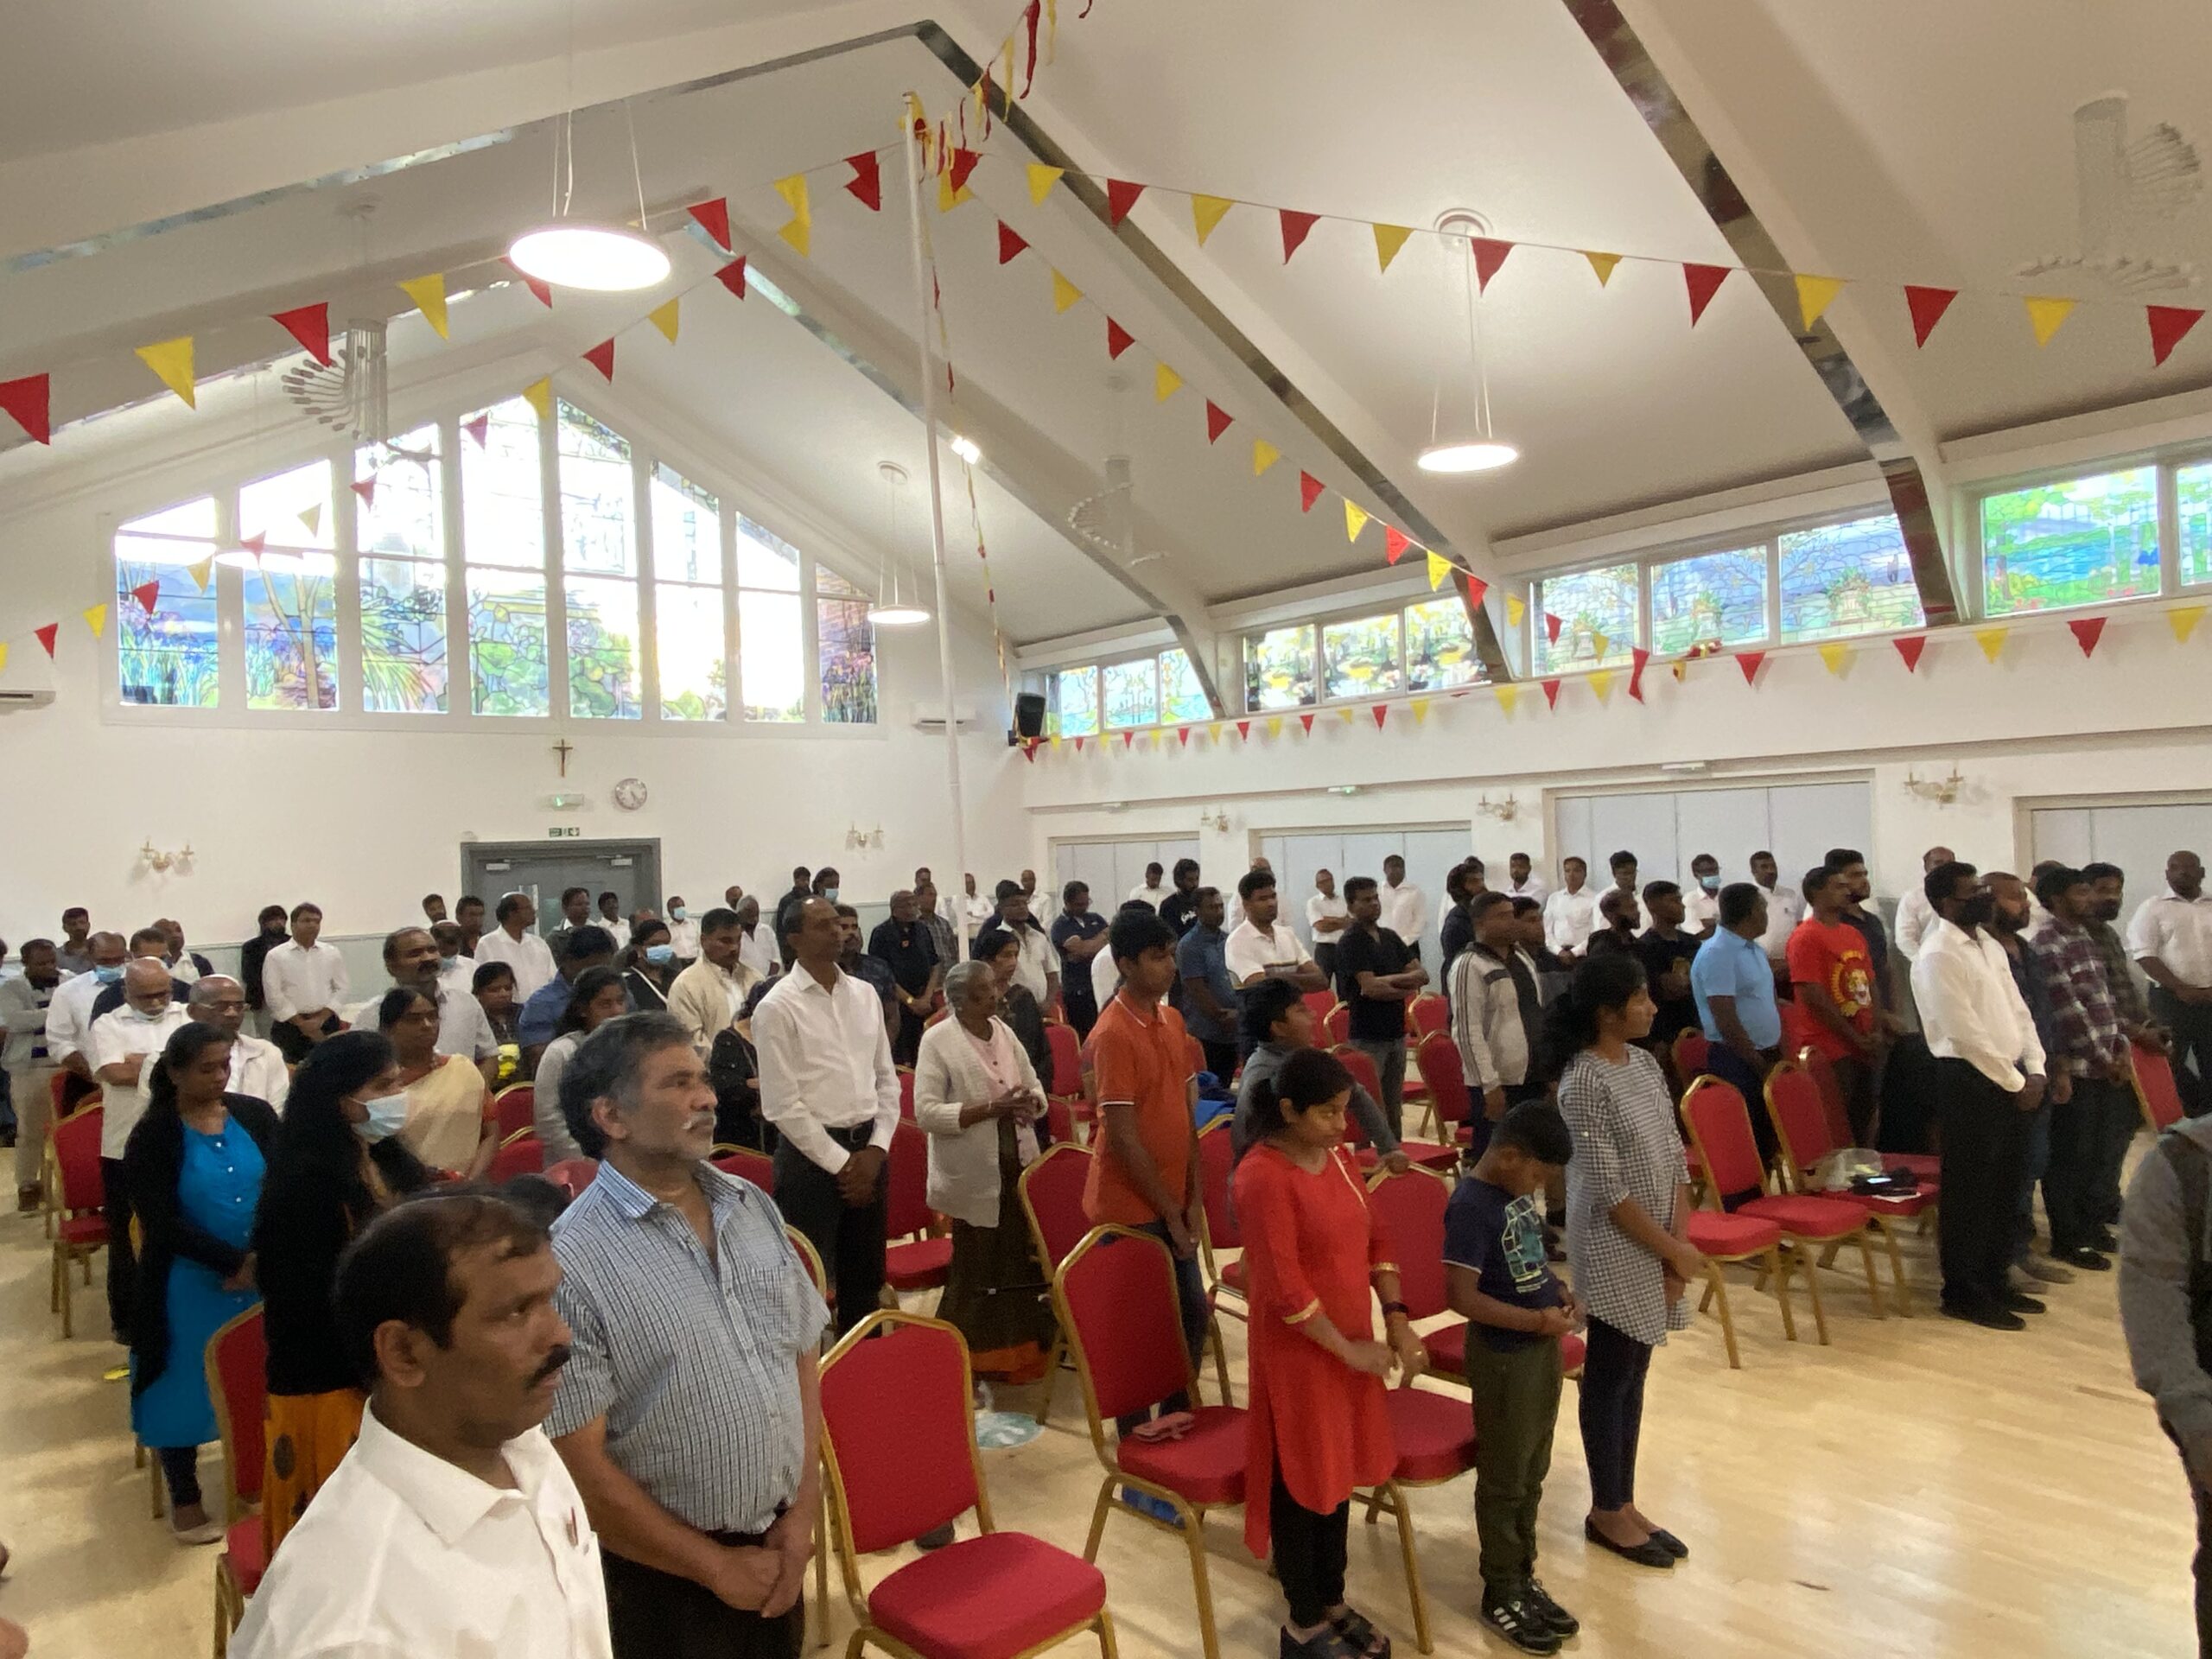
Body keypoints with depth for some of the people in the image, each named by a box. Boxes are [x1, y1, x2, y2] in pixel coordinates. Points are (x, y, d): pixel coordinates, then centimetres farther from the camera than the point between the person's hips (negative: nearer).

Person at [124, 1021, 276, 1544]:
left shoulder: (256, 1116, -1)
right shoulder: (153, 1137, -10)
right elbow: (162, 1224, -15)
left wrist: (263, 1258, -16)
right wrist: (236, 1260, -19)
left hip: (262, 1278, 3)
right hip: (187, 1286, -3)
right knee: (183, 1388, 10)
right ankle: (185, 1506, 28)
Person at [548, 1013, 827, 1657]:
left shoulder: (755, 1207, -1)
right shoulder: (571, 1264, -20)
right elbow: (579, 1465, -17)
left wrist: (802, 1513, -1)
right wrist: (716, 1566, -10)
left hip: (778, 1548, 5)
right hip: (666, 1576, -5)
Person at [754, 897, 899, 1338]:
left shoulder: (864, 994, 7)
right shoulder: (778, 1006, -10)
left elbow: (887, 1079, 11)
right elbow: (783, 1105, -13)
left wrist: (876, 1149, -2)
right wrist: (840, 1163, -12)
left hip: (867, 1149, 6)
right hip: (811, 1155, -6)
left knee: (865, 1276, 18)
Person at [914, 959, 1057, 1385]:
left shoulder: (1003, 1031, 8)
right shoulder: (938, 1040, -11)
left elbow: (1035, 1087, 16)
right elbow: (927, 1112, -17)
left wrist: (1030, 1102, -9)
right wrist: (992, 1108, -22)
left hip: (1020, 1169, 6)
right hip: (975, 1178, -6)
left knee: (1024, 1262, 10)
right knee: (979, 1269, 4)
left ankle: (1022, 1351, 26)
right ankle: (975, 1361, 20)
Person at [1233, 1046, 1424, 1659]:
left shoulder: (1336, 1156, 2)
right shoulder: (1263, 1176, -23)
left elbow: (1375, 1240, 10)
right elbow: (1285, 1287, -23)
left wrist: (1397, 1321, 1)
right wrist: (1349, 1349, -16)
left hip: (1353, 1341, 8)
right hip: (1298, 1351, -8)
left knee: (1339, 1470, 19)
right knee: (1301, 1479, 8)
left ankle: (1332, 1601, 37)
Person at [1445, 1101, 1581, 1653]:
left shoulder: (1517, 1190, 2)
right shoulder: (1471, 1207, -25)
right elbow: (1463, 1297, -26)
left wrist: (1557, 1289, 1)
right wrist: (1538, 1320, -23)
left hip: (1540, 1346, 8)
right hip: (1503, 1356, -8)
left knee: (1533, 1472, 20)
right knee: (1504, 1478, 8)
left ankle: (1524, 1576, 36)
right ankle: (1501, 1595, 24)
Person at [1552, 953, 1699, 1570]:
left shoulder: (1645, 1064, 5)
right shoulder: (1584, 1084, -20)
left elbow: (1674, 1157, 7)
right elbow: (1607, 1190, -19)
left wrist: (1679, 1238, -2)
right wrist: (1673, 1250, -12)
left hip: (1655, 1244, 8)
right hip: (1615, 1250, -8)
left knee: (1633, 1375, 16)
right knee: (1609, 1379, 6)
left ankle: (1624, 1503, 28)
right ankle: (1606, 1513, 20)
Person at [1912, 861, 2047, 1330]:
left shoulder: (1990, 946, 13)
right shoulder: (1938, 955, -15)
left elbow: (2018, 1012, 14)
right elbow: (1967, 1034, -18)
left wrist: (2034, 1070, 1)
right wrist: (2015, 1082, -12)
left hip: (2010, 1078, 9)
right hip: (1969, 1081, -9)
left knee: (2005, 1185, 15)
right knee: (1969, 1189, 0)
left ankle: (1994, 1280, 28)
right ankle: (1962, 1292, 10)